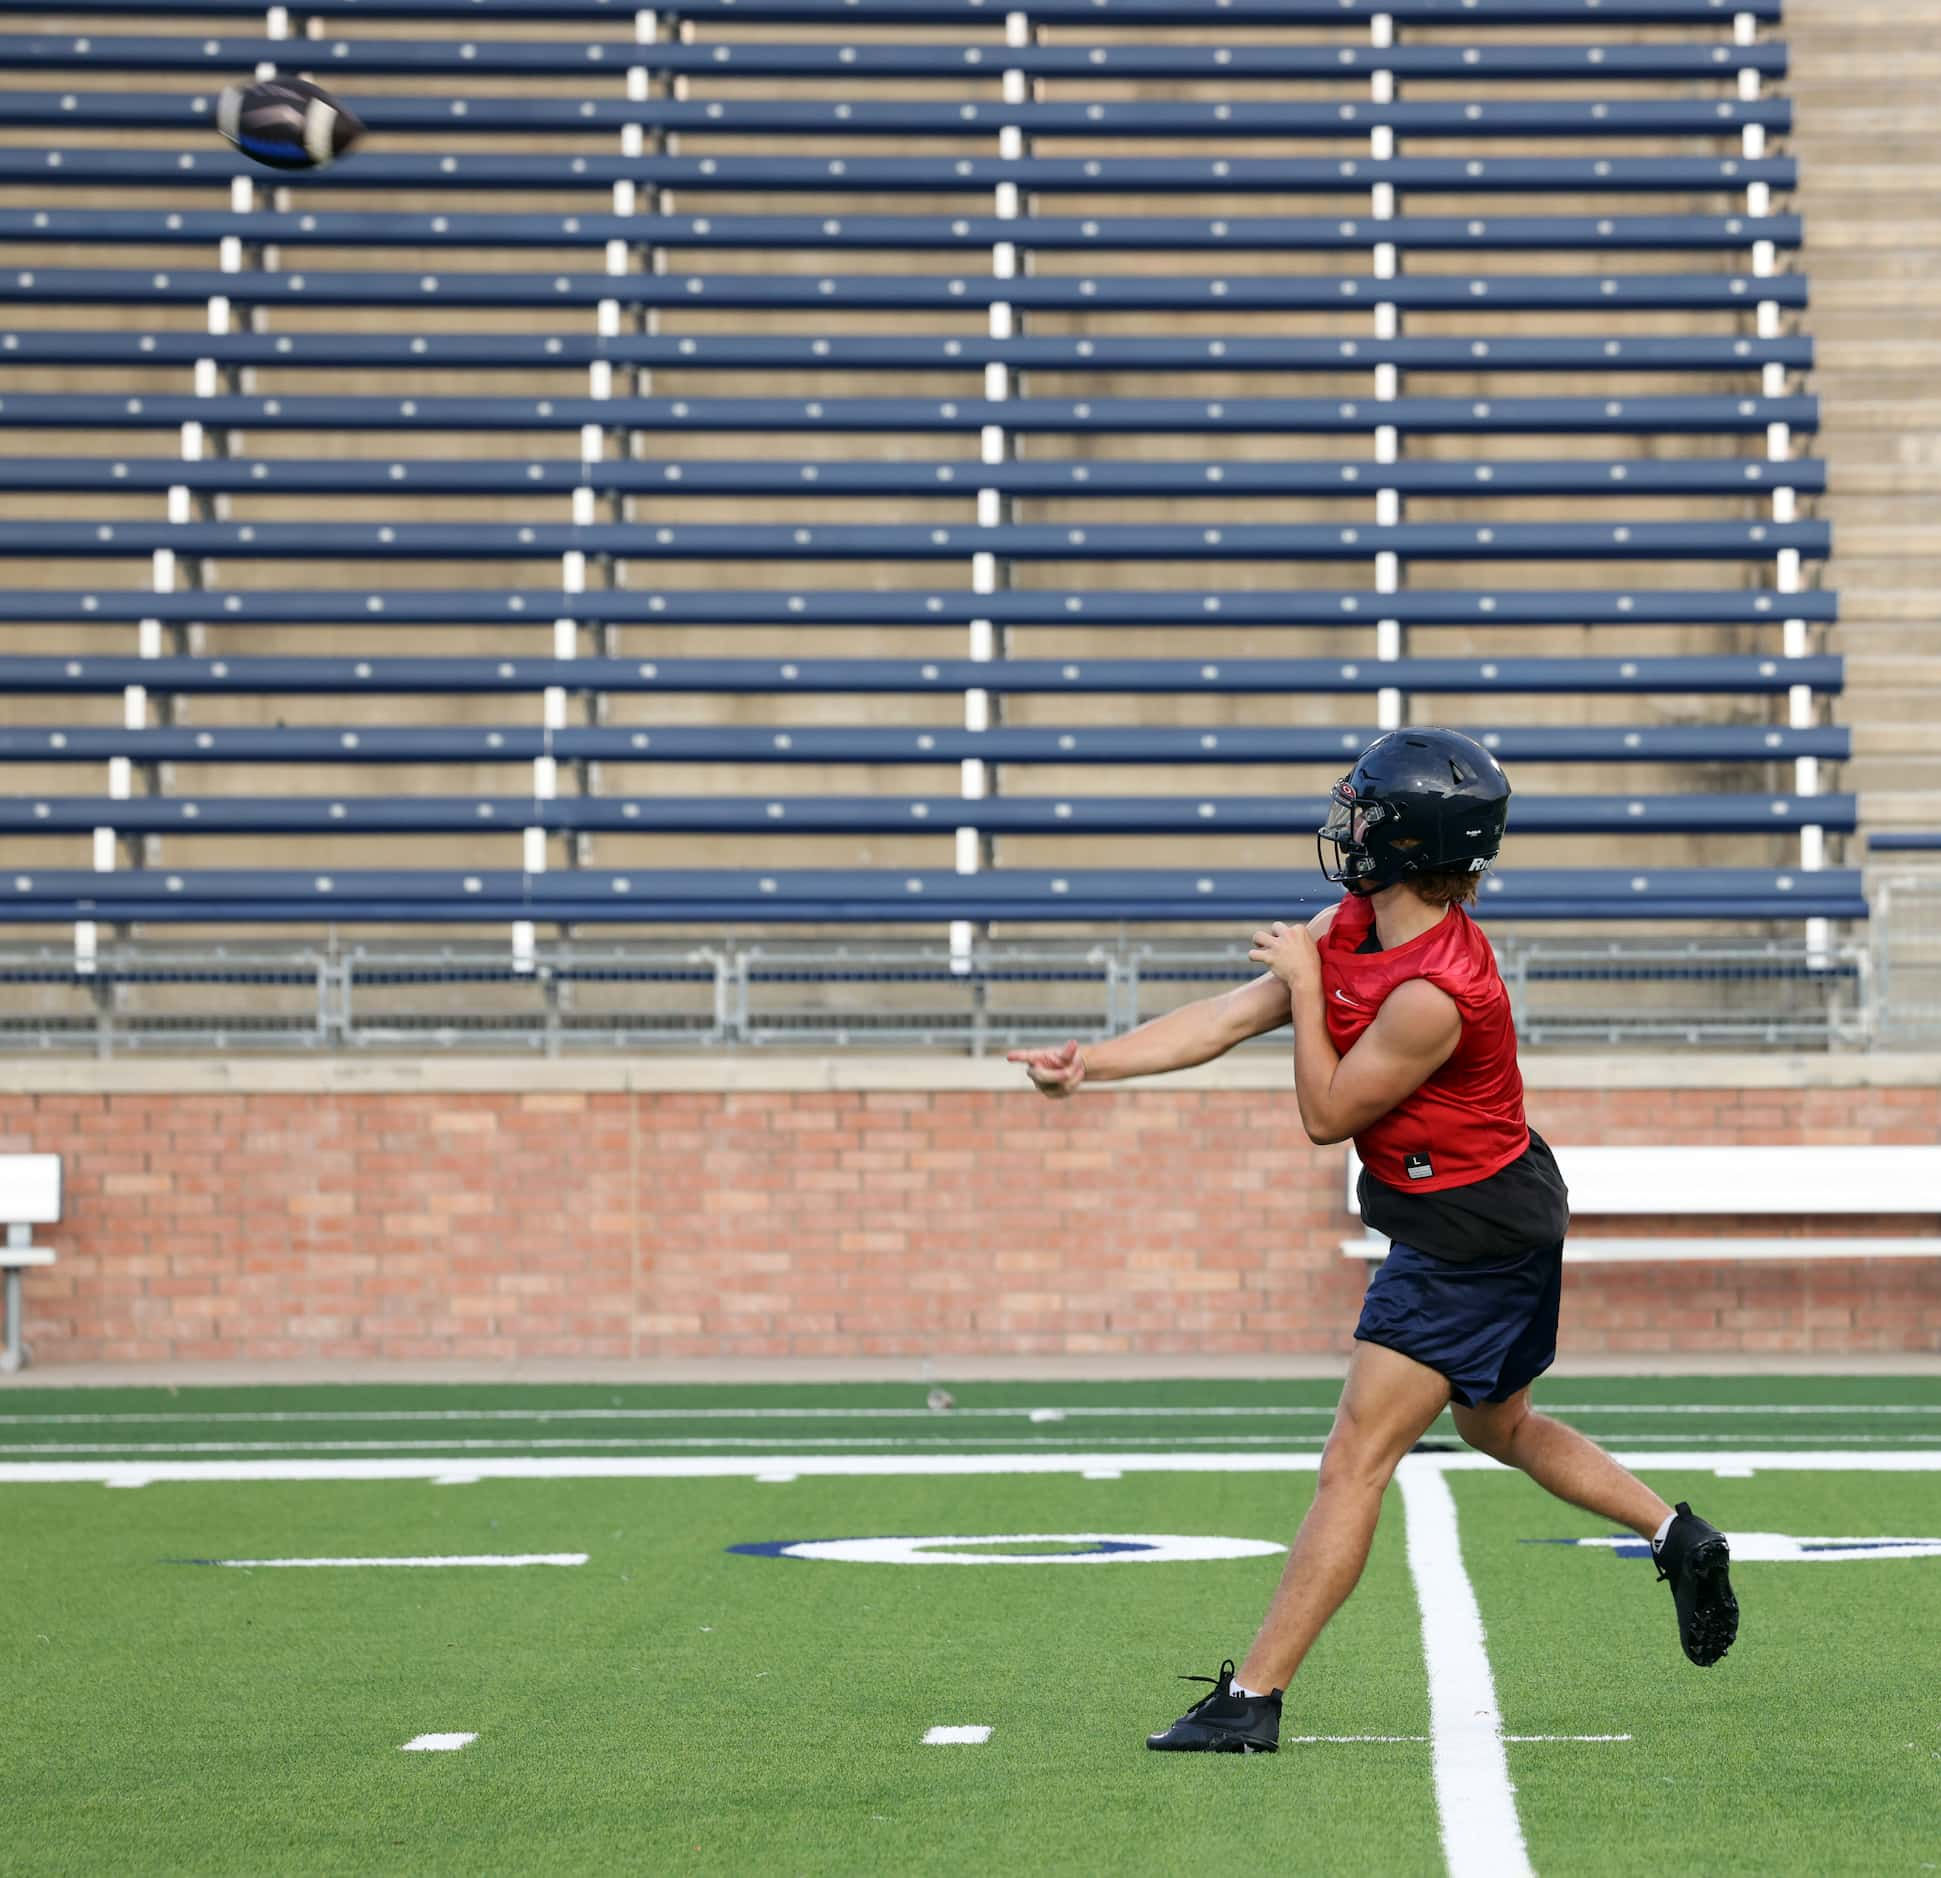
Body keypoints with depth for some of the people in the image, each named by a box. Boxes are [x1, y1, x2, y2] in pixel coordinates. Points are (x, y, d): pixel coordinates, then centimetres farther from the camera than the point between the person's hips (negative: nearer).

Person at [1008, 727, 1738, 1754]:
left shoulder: (1435, 994, -30)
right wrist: (1094, 1062, -9)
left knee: (1357, 1459, -7)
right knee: (1498, 1426, 28)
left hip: (1467, 1239, -10)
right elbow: (1229, 1017, 0)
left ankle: (1251, 1697, -3)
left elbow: (1326, 1113, -19)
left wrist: (1304, 983, -13)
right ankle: (1680, 1540, 33)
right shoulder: (1350, 927, -2)